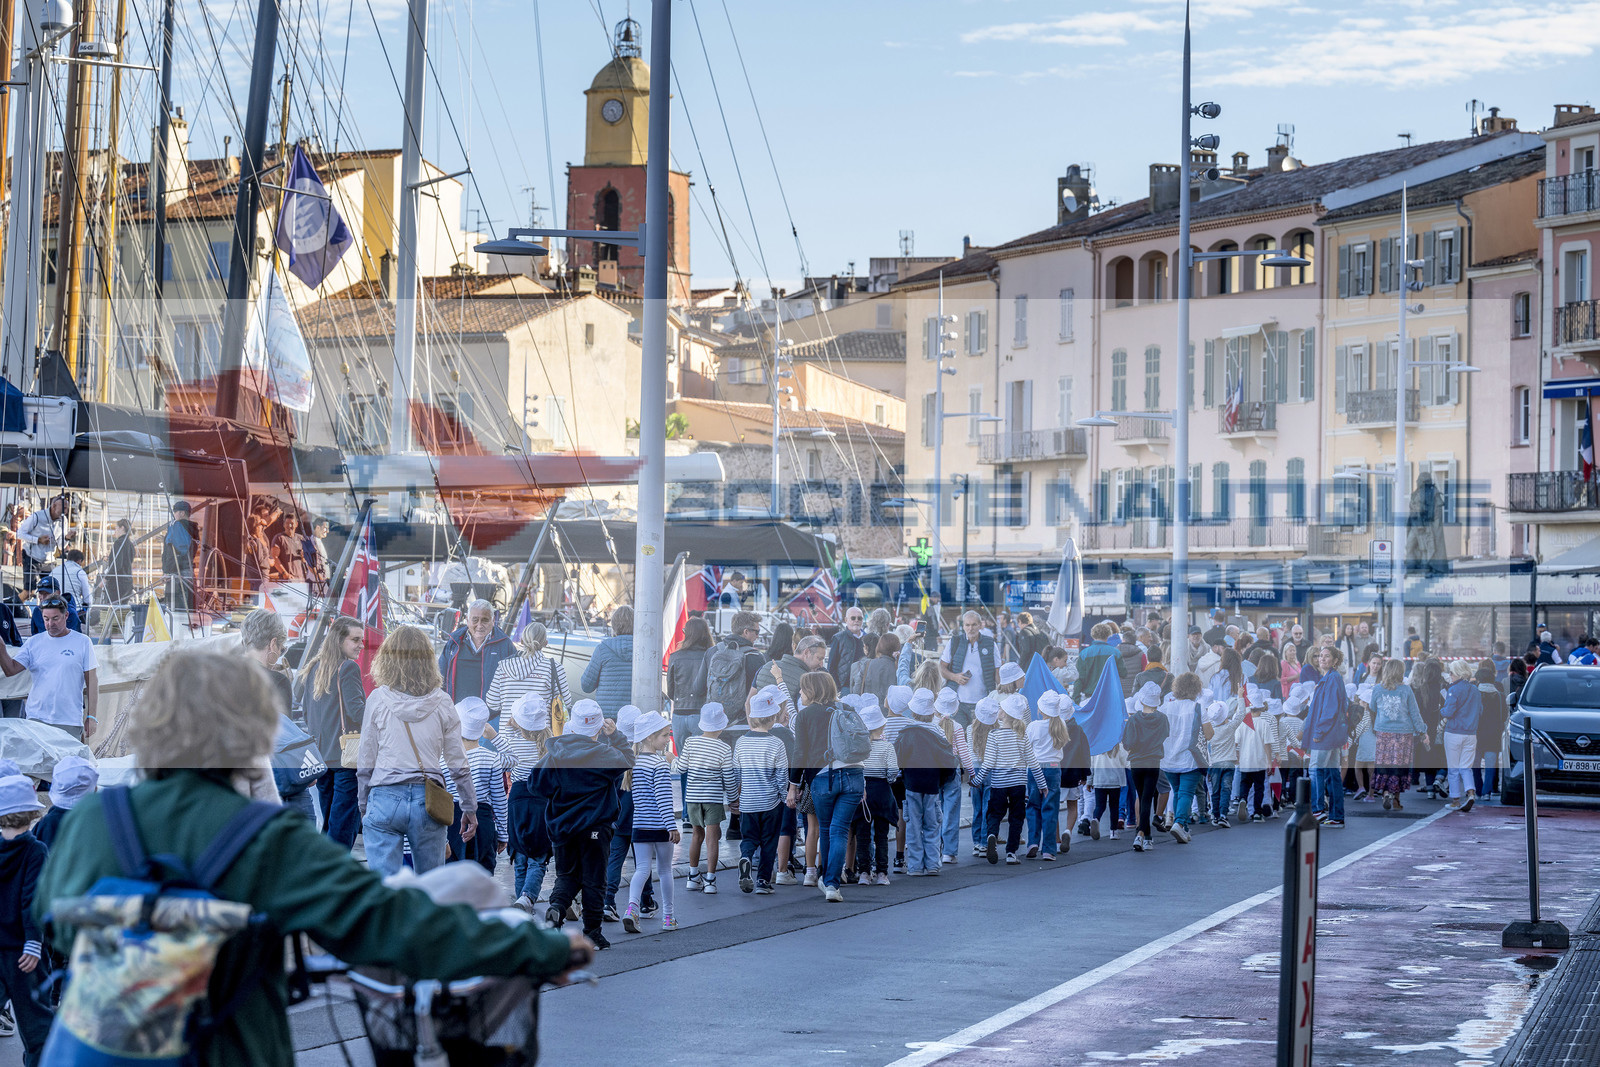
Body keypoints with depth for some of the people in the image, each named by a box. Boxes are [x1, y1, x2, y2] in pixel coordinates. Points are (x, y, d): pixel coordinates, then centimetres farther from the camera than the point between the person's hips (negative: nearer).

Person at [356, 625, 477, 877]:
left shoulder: (378, 700, 0)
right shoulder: (442, 704, 3)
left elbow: (365, 761, 4)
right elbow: (458, 762, 6)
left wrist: (363, 807, 14)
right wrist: (470, 808, 16)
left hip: (385, 798, -1)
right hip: (429, 799, 1)